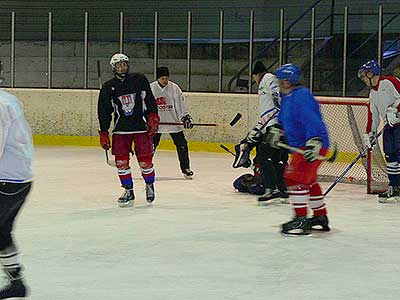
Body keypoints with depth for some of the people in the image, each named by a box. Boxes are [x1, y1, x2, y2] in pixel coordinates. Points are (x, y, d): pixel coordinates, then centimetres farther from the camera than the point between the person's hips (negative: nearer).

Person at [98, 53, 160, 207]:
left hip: (142, 127, -2)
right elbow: (104, 112, 5)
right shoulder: (108, 87, 3)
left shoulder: (139, 79, 1)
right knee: (121, 161, -5)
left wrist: (153, 117, -7)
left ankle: (150, 185, 22)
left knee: (145, 160, -4)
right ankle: (128, 191, 9)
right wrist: (103, 134, 2)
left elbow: (150, 99, 4)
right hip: (120, 129, 2)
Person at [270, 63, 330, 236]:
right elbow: (285, 120, 30)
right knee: (308, 180, 22)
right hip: (300, 145, 12)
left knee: (295, 177, -17)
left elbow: (313, 121, -31)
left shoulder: (301, 97, -21)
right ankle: (321, 218, 34)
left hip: (313, 145, -12)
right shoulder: (287, 97, 13)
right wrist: (278, 133, 17)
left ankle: (301, 220, -16)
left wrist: (314, 143, -38)